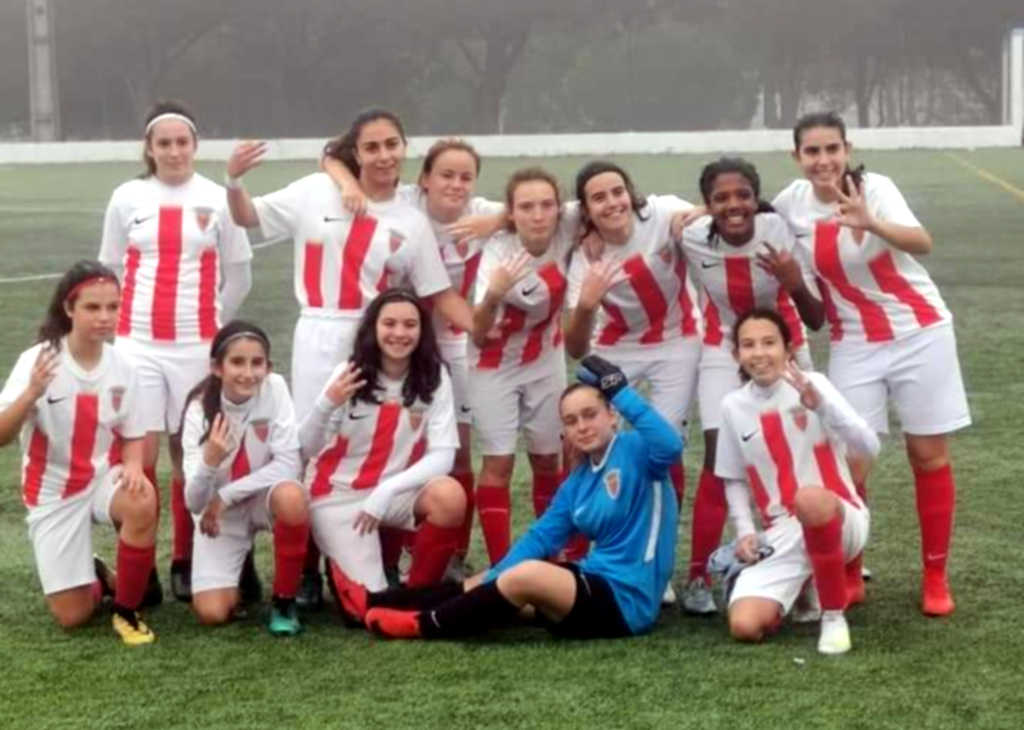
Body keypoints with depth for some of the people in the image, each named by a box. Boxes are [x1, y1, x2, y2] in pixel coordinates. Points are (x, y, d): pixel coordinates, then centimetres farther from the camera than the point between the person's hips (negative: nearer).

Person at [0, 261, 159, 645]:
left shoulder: (122, 365, -7)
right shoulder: (38, 361, -17)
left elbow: (133, 436, 4)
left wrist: (133, 466, -19)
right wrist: (31, 393, -42)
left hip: (104, 478, 2)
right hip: (53, 492, -2)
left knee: (142, 502, -35)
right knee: (72, 616, -7)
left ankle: (126, 610, -13)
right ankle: (98, 580, 31)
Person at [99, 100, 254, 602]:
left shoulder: (218, 200, 1)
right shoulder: (127, 198, 4)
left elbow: (239, 278, 9)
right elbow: (111, 269, 13)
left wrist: (211, 322, 7)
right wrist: (132, 317, 7)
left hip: (197, 346, 0)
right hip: (137, 343, 0)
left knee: (190, 454, 5)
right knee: (140, 454, -6)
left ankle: (185, 563, 16)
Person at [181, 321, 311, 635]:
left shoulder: (274, 388, -19)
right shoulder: (200, 409, -18)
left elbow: (287, 465, -22)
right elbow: (194, 503, -22)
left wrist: (225, 496, -24)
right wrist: (209, 462, -43)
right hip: (218, 515, 0)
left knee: (291, 497, -37)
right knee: (212, 613, -18)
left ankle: (284, 601, -15)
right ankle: (239, 571, 19)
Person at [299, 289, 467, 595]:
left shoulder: (435, 377, -8)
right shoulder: (349, 374, -13)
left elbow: (442, 455, -15)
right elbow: (307, 449, -16)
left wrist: (386, 492, -28)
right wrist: (326, 405, -35)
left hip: (394, 491, 2)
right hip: (339, 494, -2)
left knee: (450, 496, -31)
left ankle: (418, 592, -8)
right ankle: (338, 559, 20)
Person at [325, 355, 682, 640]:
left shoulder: (635, 450, -9)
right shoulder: (577, 482, 12)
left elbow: (670, 445, -31)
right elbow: (539, 538, 11)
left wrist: (619, 389, -31)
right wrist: (491, 583, 1)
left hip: (625, 600, -9)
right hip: (596, 586, 9)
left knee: (527, 574, -28)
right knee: (485, 583, 12)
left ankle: (425, 626, -13)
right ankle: (375, 603, 14)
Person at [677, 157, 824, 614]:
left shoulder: (781, 232, -28)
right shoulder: (693, 239, -25)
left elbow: (816, 321, -24)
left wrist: (795, 284, -39)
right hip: (723, 354, 0)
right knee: (717, 461, -9)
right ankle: (698, 577, -1)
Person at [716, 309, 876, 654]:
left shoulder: (813, 384, -8)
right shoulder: (733, 406, 3)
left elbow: (869, 448, -20)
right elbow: (734, 480, 15)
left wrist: (820, 405, -33)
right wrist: (745, 531, -1)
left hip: (840, 520, -4)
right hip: (781, 536, 4)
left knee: (809, 499, -42)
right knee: (745, 626, -19)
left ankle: (834, 616, -19)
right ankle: (802, 588, 19)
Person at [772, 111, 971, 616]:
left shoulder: (874, 188, -19)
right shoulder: (791, 203, -7)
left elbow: (921, 244, -36)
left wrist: (871, 223, -55)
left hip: (919, 333, -2)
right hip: (854, 345, 3)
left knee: (929, 456, 4)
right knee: (847, 466, -4)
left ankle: (935, 577, 18)